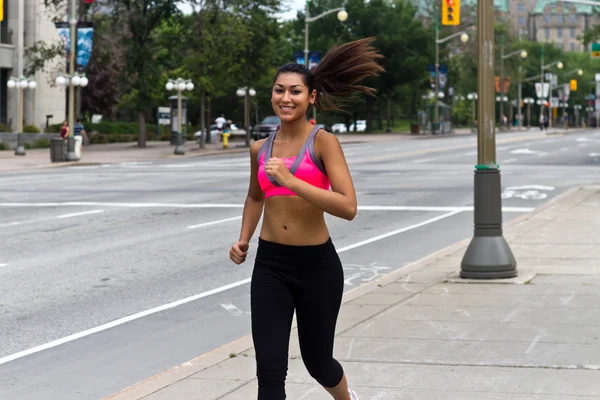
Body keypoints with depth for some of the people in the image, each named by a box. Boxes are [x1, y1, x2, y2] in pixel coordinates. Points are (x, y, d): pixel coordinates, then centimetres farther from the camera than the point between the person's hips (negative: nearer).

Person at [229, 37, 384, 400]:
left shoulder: (323, 142, -10)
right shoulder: (260, 149, 5)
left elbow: (348, 207, -22)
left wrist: (291, 180, -27)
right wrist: (244, 240, 12)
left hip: (317, 265, -3)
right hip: (270, 265, 3)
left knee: (317, 362, 15)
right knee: (270, 369, -6)